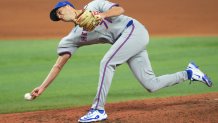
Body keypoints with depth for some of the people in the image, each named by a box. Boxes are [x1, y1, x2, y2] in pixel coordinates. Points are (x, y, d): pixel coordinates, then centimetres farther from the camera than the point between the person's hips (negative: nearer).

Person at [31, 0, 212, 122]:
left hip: (134, 30, -7)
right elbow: (59, 65, 7)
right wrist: (42, 87, -1)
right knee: (151, 85, -2)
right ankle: (189, 73, 16)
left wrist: (102, 15, -29)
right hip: (127, 42, 7)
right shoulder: (72, 38, 12)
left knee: (107, 62, -23)